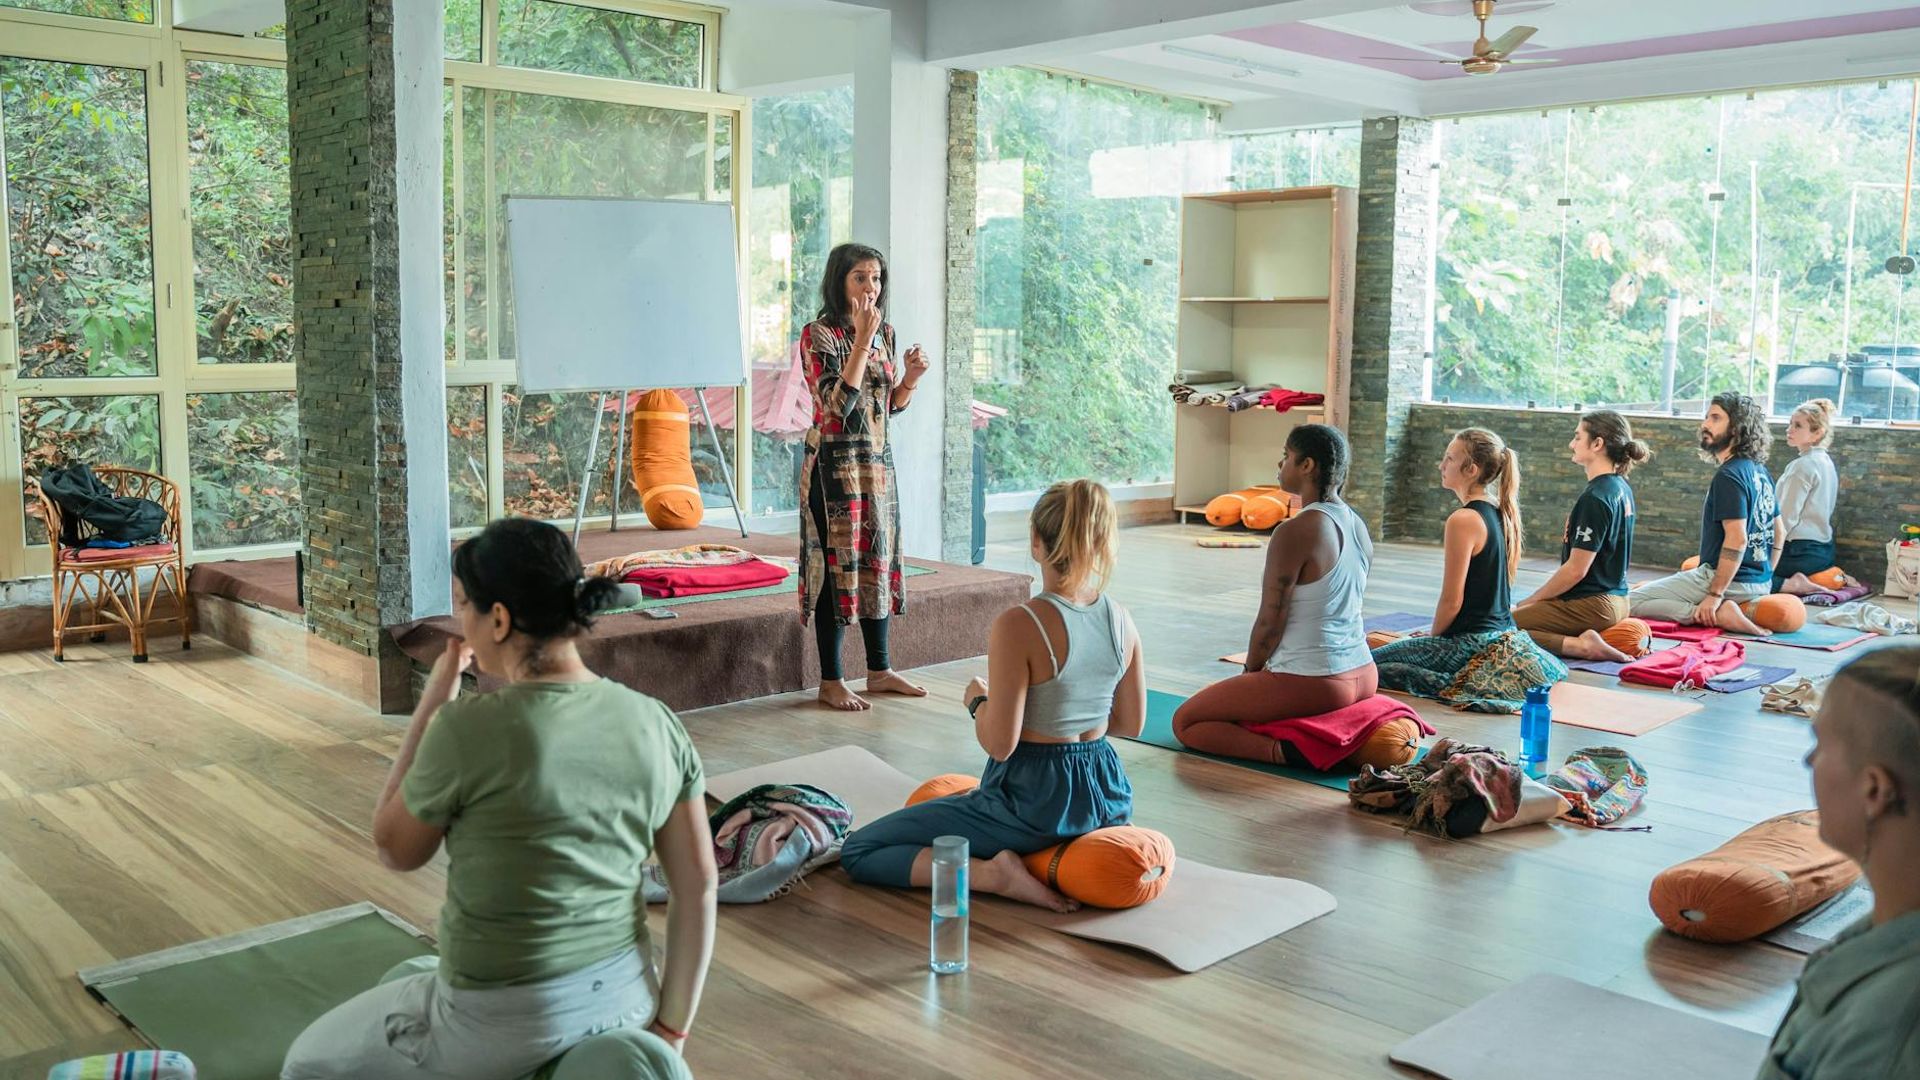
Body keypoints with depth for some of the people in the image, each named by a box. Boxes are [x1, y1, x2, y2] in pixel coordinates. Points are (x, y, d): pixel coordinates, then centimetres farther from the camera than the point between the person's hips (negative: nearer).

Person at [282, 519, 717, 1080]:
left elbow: (395, 849, -4)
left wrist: (433, 705, -1)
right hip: (623, 997, 6)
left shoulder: (470, 729, -22)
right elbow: (699, 889, -4)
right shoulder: (656, 724, -7)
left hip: (506, 1027, -5)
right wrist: (671, 1026, 6)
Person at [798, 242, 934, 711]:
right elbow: (839, 403, -23)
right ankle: (830, 682, 8)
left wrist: (911, 377, -4)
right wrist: (862, 340, -23)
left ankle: (879, 670, 23)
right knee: (837, 563, -2)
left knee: (878, 558, 12)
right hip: (835, 462, -7)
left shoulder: (884, 332, 10)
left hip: (878, 461, 7)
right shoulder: (819, 334, -11)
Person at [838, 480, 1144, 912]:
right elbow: (1131, 724, 6)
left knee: (857, 852, -1)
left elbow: (999, 743, -22)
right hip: (1106, 795, 8)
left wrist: (976, 699, -3)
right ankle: (1069, 848, 18)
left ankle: (992, 873, -14)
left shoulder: (1018, 626, -24)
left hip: (1035, 800, -8)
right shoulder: (1120, 619, -5)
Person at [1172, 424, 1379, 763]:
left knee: (1184, 722, 4)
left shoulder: (1295, 532, -21)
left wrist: (1249, 673, 3)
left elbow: (1270, 623, -16)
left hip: (1311, 683, -9)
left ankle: (1283, 750, -15)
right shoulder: (1358, 527, 6)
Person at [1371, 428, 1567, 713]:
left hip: (1472, 642, -9)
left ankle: (1453, 685, -14)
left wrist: (1432, 638, 2)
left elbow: (1451, 601, -17)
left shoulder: (1464, 520, -19)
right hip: (1503, 635, 9)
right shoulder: (1502, 513, 8)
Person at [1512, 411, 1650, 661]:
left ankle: (1579, 645, -19)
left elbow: (1575, 570, -19)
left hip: (1591, 605, -10)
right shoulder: (1621, 488, 10)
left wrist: (1527, 603, -8)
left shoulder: (1595, 497, -19)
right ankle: (1586, 639, 8)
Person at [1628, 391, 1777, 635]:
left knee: (1629, 602, -9)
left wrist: (1715, 595, -24)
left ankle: (1719, 614, -17)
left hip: (1725, 578, -10)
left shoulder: (1730, 475, -17)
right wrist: (1764, 582, 25)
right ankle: (1748, 608, 10)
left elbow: (1737, 540, -24)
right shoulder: (1760, 471, 12)